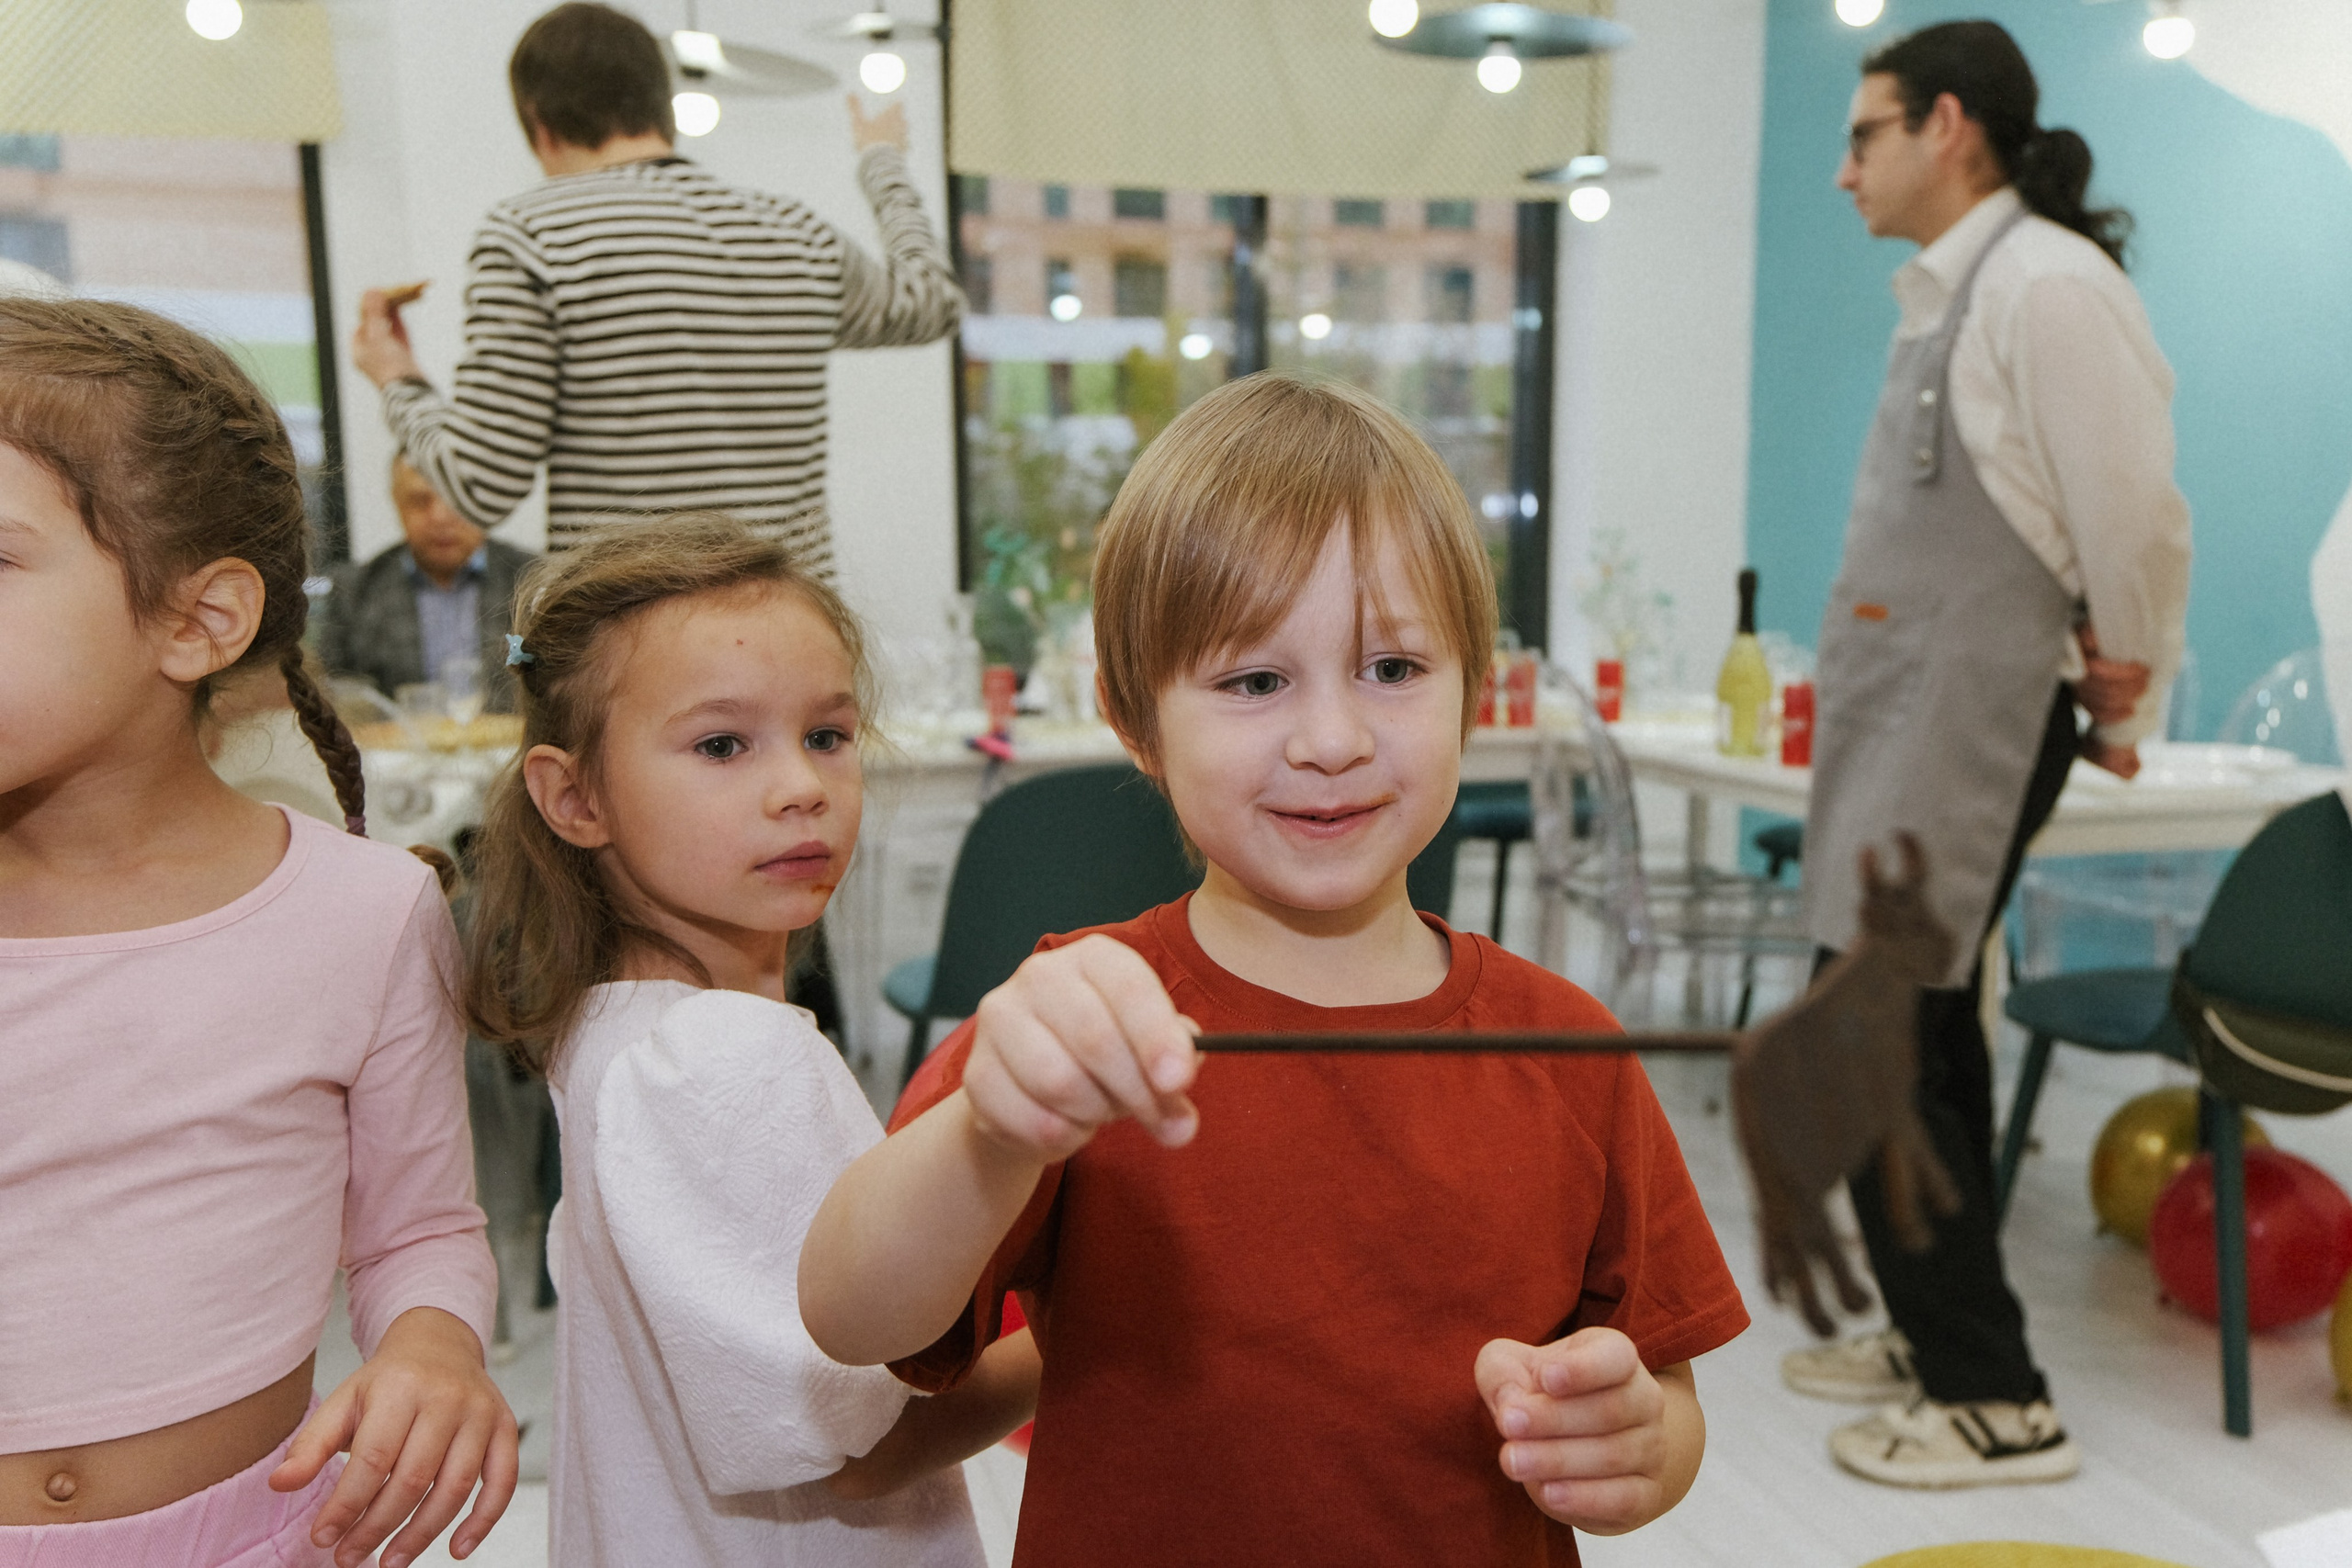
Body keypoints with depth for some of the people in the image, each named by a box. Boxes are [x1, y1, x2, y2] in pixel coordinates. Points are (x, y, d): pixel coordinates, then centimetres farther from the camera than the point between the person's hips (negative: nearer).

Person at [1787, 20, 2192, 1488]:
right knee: (1925, 1032, 16)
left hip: (1963, 727, -10)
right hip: (1906, 718, 10)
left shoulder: (2047, 285, -15)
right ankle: (1940, 1335, 31)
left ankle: (1994, 1402, 6)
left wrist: (2127, 716, -2)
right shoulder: (1951, 293, 15)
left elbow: (2137, 523, -15)